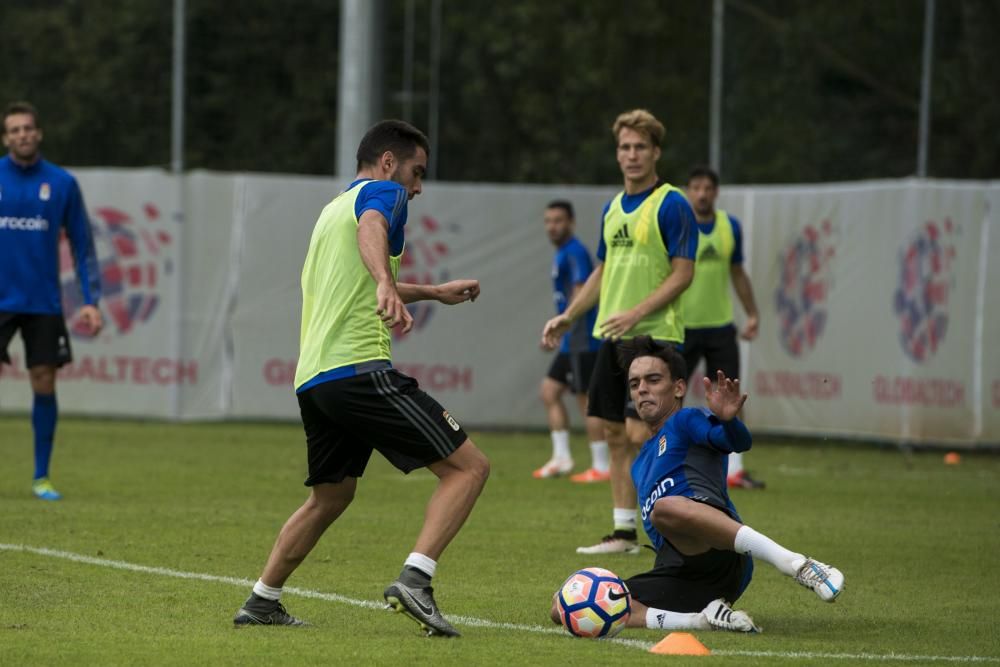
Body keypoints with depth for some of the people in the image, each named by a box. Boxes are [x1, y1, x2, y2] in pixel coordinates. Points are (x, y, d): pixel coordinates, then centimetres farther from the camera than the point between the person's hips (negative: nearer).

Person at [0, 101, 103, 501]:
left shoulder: (62, 183, 3)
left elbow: (82, 245, 8)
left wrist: (90, 301, 1)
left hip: (43, 303, 1)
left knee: (44, 385, 1)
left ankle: (41, 477, 11)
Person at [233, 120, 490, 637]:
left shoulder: (334, 208, 29)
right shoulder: (383, 192, 1)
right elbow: (371, 229, -24)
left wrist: (434, 292, 54)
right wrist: (387, 286, -44)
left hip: (312, 378, 9)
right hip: (360, 368, -9)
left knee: (330, 497, 27)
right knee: (468, 466, -9)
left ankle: (262, 602, 27)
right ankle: (415, 579, -24)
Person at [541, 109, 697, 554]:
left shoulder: (671, 205, -9)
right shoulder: (613, 208, 14)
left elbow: (683, 273, -13)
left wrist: (637, 313, -21)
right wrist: (567, 317, 17)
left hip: (654, 335, -8)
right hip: (611, 335, 8)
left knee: (640, 432, -14)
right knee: (615, 434, 7)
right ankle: (624, 531, 13)